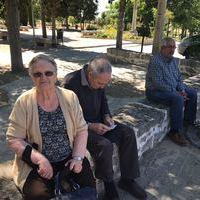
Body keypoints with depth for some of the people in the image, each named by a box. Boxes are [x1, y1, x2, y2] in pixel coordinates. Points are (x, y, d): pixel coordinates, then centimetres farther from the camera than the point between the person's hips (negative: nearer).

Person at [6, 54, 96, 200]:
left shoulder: (70, 97, -4)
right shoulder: (24, 102, -9)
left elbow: (82, 130, 0)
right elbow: (14, 139, -9)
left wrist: (78, 157, -11)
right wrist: (40, 159, -19)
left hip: (69, 159, 2)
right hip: (36, 164, -1)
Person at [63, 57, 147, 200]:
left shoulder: (99, 80, -4)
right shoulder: (71, 82, -24)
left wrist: (107, 116, -2)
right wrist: (90, 126, -25)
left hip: (97, 122, 7)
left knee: (128, 133, -7)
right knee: (105, 145, -30)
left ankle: (127, 179, 6)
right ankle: (109, 184, 0)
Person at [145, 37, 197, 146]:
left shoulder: (174, 60, 8)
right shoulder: (156, 61, -20)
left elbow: (179, 77, 14)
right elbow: (157, 83, -27)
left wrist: (182, 90, -5)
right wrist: (176, 92, -23)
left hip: (173, 89, 10)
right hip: (155, 91, -10)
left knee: (192, 93, 9)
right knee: (178, 99, -31)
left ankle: (189, 122, 24)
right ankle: (175, 132, -20)